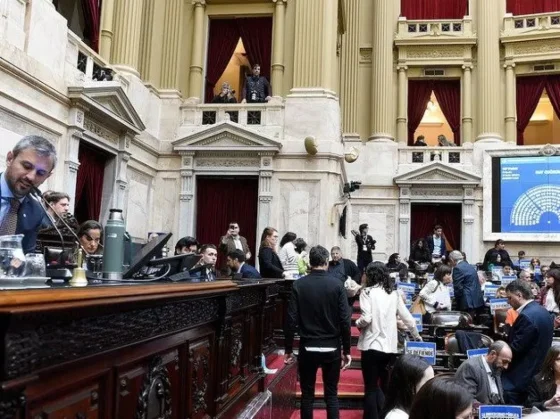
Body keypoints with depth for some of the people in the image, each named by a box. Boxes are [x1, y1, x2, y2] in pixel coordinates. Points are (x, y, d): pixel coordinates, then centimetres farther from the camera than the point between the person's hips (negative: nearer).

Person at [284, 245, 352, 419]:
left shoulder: (299, 285, -5)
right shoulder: (336, 284, -6)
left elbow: (291, 319, -7)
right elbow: (345, 320, -8)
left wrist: (288, 349, 2)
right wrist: (346, 350, 1)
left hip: (307, 348, 0)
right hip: (332, 348, 0)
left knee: (307, 394, 11)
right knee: (331, 394, 11)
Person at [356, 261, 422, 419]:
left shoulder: (367, 292, -6)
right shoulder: (394, 293, 8)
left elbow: (366, 318, -17)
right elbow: (408, 318, 10)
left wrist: (357, 323, 5)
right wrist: (417, 336, 26)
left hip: (372, 345, -4)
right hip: (390, 346, 4)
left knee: (371, 388, 5)